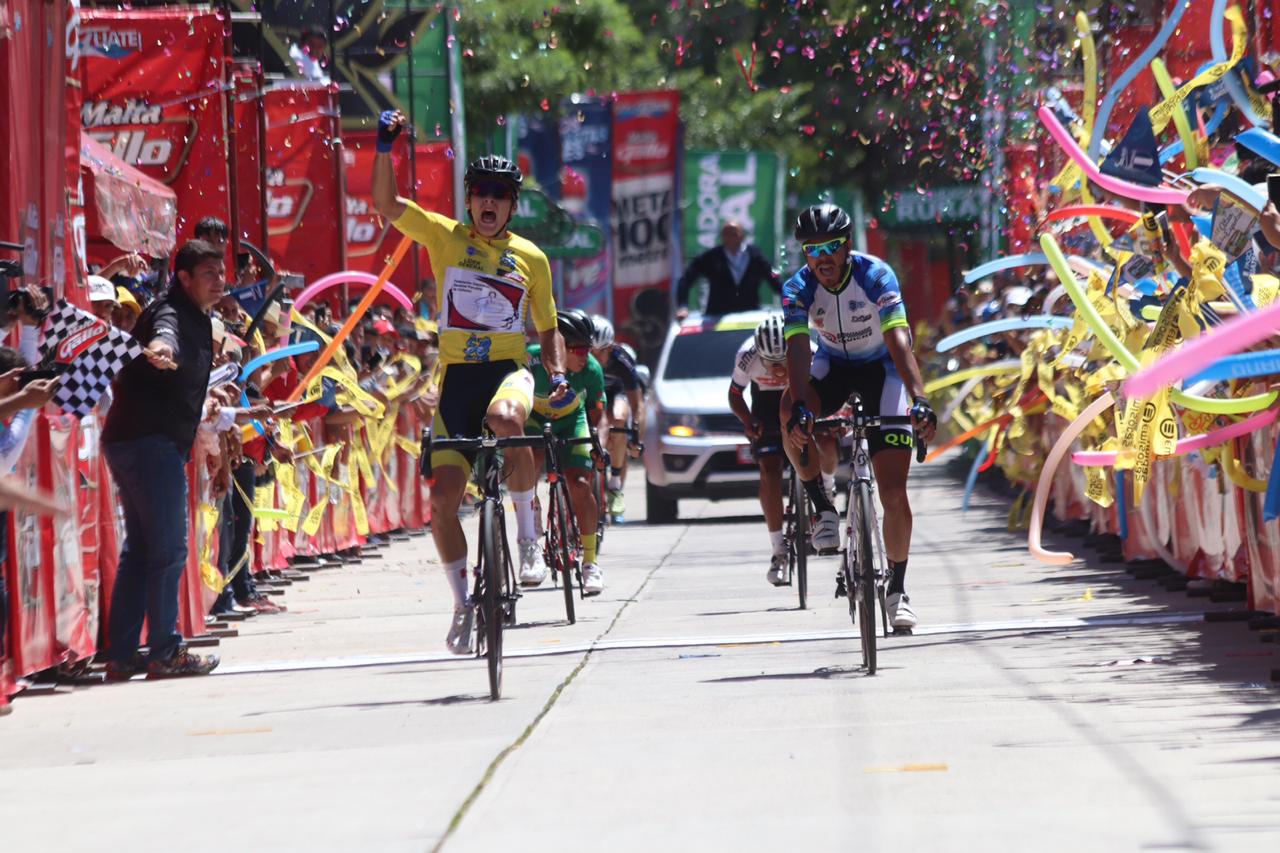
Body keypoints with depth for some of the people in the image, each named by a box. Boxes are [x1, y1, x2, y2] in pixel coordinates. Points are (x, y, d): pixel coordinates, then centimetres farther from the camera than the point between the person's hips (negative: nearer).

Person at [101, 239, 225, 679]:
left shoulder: (196, 317, 17)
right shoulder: (171, 312, -14)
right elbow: (165, 331, -41)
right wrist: (162, 346, -62)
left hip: (128, 440, 11)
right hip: (151, 441, -11)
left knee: (139, 549, 12)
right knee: (168, 549, -8)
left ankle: (121, 656, 14)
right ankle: (165, 652, -6)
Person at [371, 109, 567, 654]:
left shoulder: (530, 258, 8)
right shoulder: (445, 237, 6)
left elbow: (548, 328, 16)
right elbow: (385, 203, -6)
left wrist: (558, 374, -1)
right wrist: (385, 147, -18)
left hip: (509, 370, -1)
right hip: (456, 375, 2)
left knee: (504, 418, -39)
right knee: (442, 497, -5)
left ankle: (528, 528, -19)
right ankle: (463, 602, 14)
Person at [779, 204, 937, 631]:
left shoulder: (875, 276, -28)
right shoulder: (798, 289, -21)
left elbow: (899, 340, -38)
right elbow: (798, 349, -32)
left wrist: (919, 400, -52)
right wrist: (799, 409, -49)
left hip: (882, 367, -2)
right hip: (833, 365, 2)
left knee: (894, 493, -9)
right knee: (792, 412, -35)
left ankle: (897, 590, 7)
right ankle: (822, 507, -16)